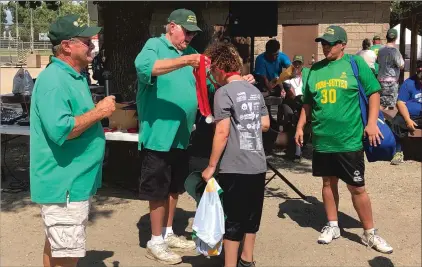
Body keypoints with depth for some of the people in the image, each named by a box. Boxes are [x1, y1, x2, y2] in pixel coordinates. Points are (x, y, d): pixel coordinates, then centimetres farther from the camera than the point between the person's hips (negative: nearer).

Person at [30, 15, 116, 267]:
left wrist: (98, 111, 9)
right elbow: (60, 130, -30)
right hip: (64, 183, -10)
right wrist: (99, 112, -20)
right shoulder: (54, 80, -20)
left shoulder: (74, 76, 12)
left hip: (73, 180, 10)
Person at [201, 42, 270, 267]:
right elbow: (265, 124, 16)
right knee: (251, 216, 18)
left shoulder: (224, 92, -11)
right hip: (258, 165, 7)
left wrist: (211, 166, -10)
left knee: (232, 220, 2)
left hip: (235, 168, -7)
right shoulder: (254, 90, 10)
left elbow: (222, 132, -16)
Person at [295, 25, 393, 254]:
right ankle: (332, 226, 30)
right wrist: (300, 126, 9)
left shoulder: (355, 63, -3)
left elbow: (373, 92, -2)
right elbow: (308, 103, 15)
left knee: (357, 188, 2)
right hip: (321, 139, 4)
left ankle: (370, 233, 17)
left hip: (349, 139, -4)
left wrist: (372, 122, -11)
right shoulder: (315, 69, 8)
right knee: (328, 183, 14)